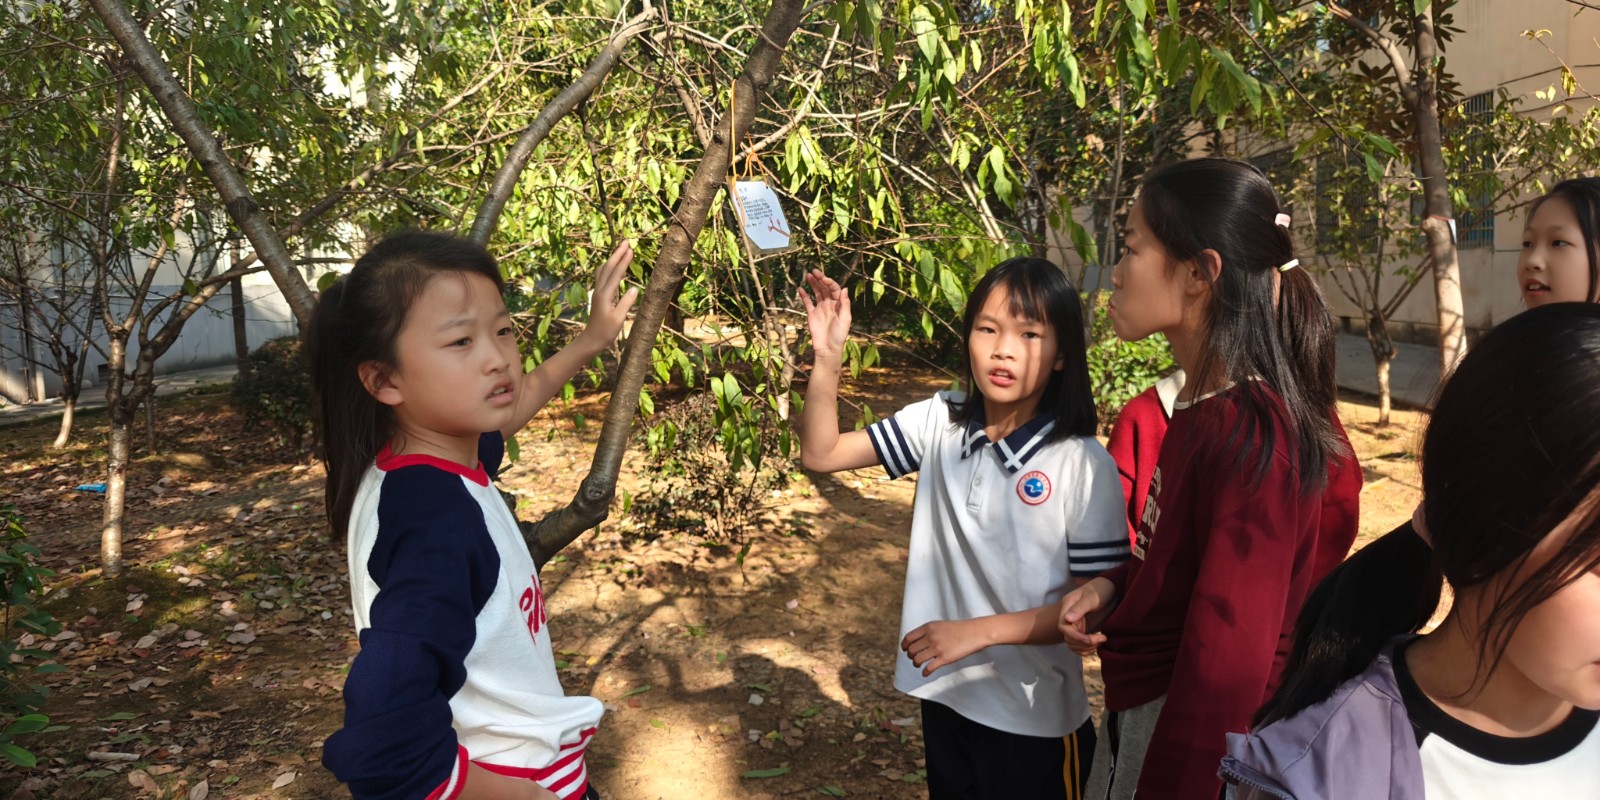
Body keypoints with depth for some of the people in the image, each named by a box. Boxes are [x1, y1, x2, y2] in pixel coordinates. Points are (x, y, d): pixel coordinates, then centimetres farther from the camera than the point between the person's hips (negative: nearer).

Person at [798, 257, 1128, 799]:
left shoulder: (1085, 466, -19)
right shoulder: (938, 423, -7)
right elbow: (820, 454, -6)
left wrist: (980, 631, -22)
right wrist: (827, 357, -20)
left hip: (1034, 718, -4)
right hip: (944, 694, 4)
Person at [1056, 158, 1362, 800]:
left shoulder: (1252, 438, -25)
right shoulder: (1206, 409, 1)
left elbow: (1225, 666, -25)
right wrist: (1114, 587, -2)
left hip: (1193, 742, -8)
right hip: (1144, 706, 8)